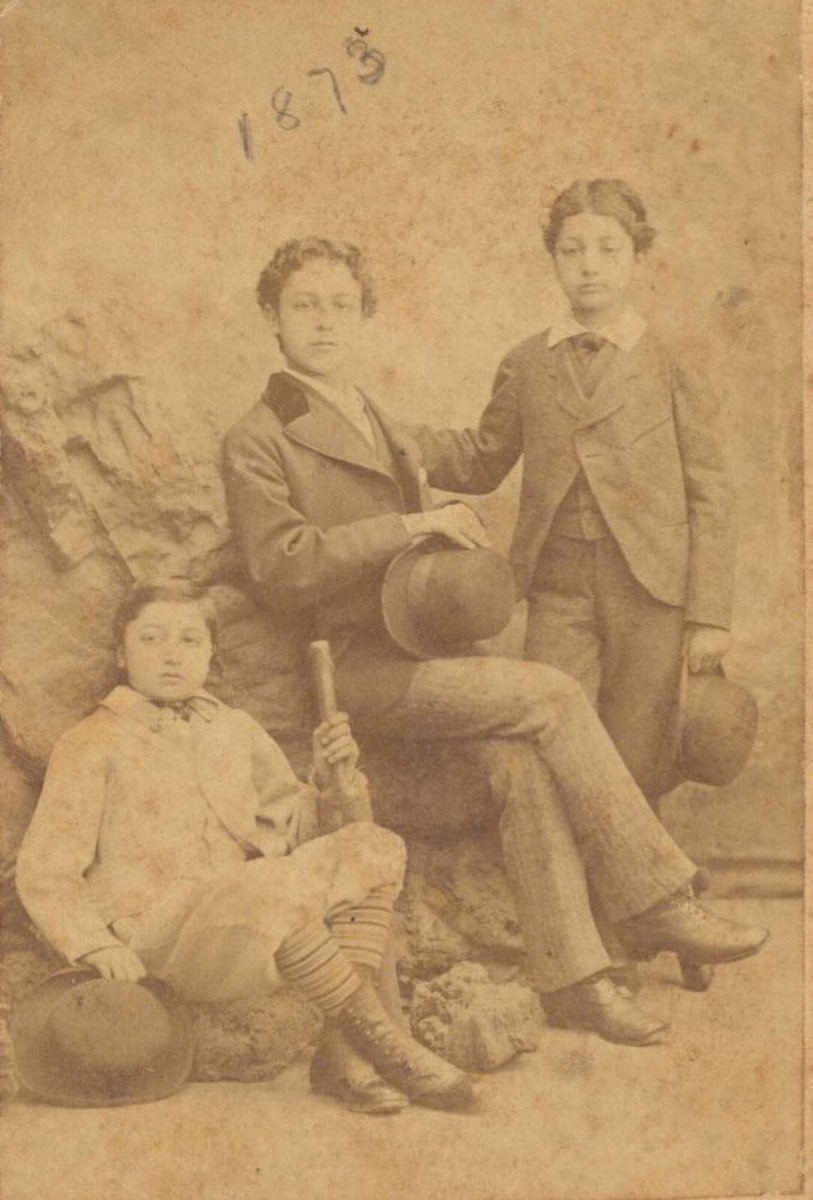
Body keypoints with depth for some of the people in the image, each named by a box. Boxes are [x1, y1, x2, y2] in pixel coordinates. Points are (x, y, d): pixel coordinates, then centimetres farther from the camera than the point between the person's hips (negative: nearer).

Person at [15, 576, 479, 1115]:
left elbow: (297, 832, 20)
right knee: (276, 885, -35)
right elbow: (44, 871, -2)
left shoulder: (236, 731, 17)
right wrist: (97, 946, -17)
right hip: (158, 938, -6)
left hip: (246, 935, 6)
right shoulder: (92, 746, 2)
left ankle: (343, 1052, -21)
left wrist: (331, 781, 0)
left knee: (375, 849, -12)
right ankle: (379, 1037, -21)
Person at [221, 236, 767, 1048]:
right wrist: (409, 527, -18)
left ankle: (568, 978, -19)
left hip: (424, 650, 6)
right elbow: (281, 566, -13)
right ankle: (654, 903, -12)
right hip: (360, 667, -6)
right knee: (554, 697, -21)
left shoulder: (387, 431, 24)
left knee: (519, 759, -22)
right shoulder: (257, 442, 0)